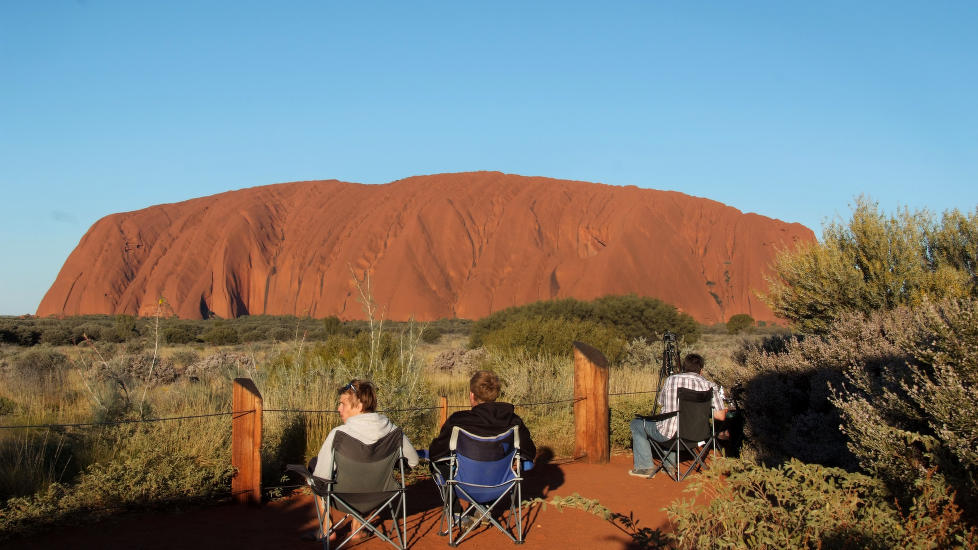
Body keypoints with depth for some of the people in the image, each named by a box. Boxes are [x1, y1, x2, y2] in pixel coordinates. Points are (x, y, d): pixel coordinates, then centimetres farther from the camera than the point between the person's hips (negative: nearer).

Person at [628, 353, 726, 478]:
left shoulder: (671, 380, -4)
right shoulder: (710, 386, -5)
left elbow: (661, 405, 9)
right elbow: (720, 416, -5)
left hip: (669, 434, -4)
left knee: (636, 424, 21)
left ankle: (645, 467, 14)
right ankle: (670, 464, 30)